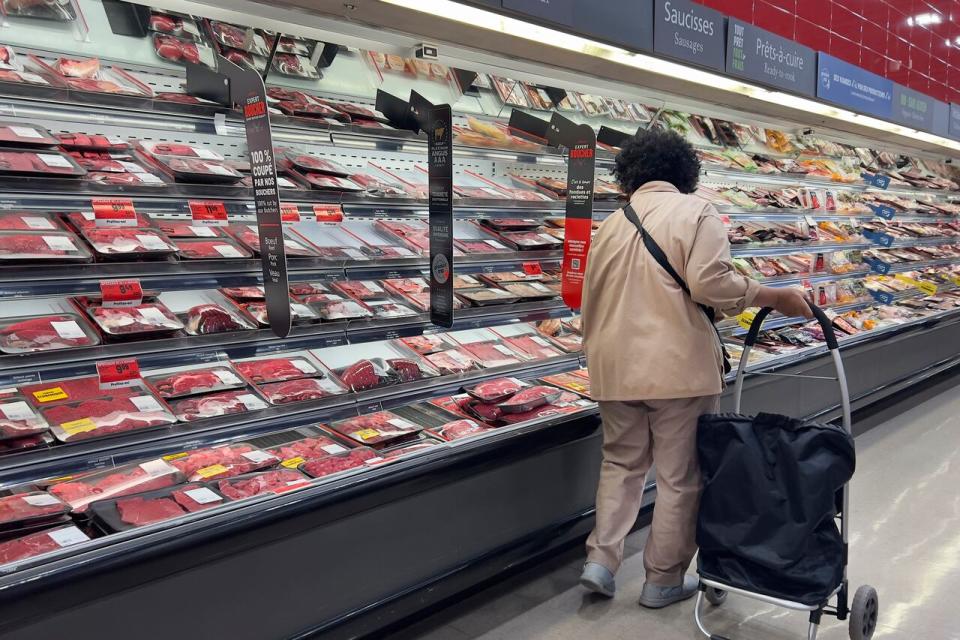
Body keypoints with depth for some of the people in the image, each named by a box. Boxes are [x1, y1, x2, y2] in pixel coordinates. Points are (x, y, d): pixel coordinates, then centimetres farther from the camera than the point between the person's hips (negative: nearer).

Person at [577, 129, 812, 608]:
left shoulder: (611, 224, 13)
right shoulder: (695, 212, -3)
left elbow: (591, 302, 17)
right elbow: (710, 283, -17)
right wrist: (775, 297, -6)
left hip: (617, 368, 5)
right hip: (679, 367, -5)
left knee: (621, 463, 21)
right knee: (680, 477, 9)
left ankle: (601, 559, 14)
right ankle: (663, 580, 19)